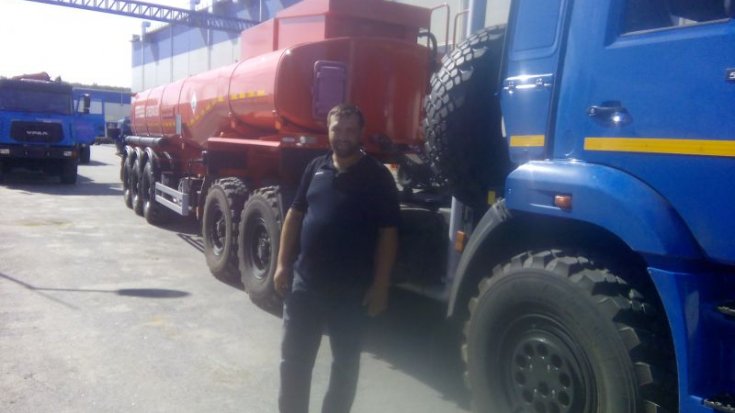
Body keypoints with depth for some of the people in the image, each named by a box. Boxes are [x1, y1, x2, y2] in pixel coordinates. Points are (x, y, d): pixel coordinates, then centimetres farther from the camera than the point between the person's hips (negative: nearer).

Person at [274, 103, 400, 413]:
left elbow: (388, 233, -7)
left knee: (345, 363, 12)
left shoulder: (377, 176, -6)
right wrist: (283, 265, 4)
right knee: (293, 359, 12)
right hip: (304, 282, 4)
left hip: (351, 289, -3)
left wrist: (380, 285, -11)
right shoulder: (316, 168, 6)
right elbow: (295, 215, 10)